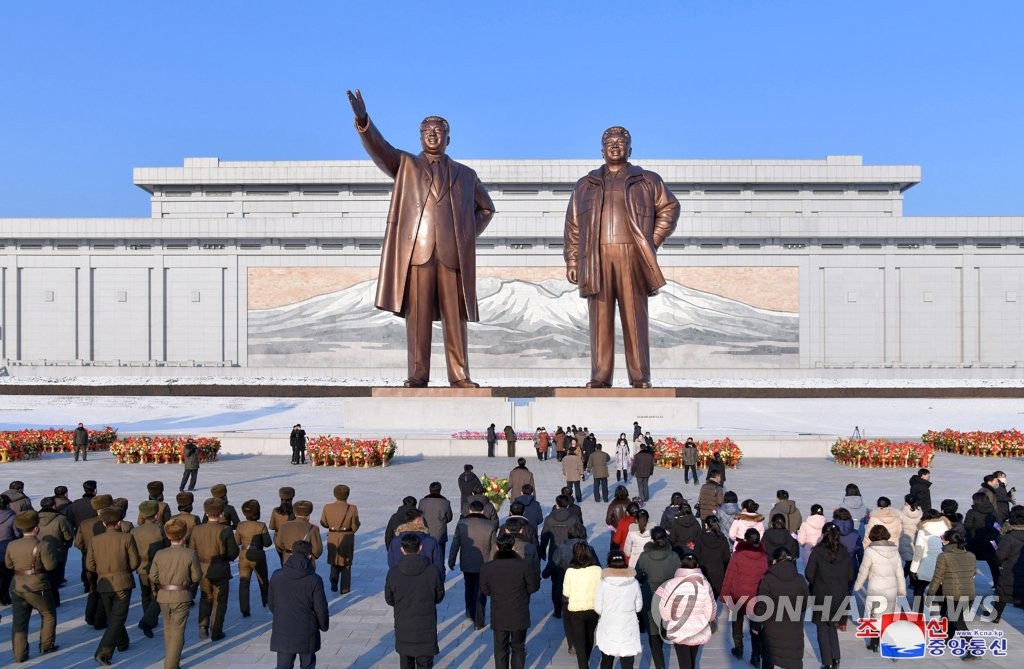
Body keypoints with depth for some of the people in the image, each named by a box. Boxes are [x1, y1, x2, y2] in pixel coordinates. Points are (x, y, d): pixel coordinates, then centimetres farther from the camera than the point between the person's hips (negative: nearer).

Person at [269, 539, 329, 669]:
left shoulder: (276, 576, -5)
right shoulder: (314, 580, -14)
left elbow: (271, 604, 5)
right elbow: (321, 608, -9)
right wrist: (324, 626, 10)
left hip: (283, 633, 2)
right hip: (307, 634, -2)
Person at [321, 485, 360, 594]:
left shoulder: (327, 508, -9)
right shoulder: (352, 509, -15)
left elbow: (323, 523, 1)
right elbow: (355, 526, -10)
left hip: (332, 538, 2)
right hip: (347, 538, -2)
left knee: (334, 561, 22)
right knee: (346, 563, 15)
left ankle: (334, 578, -3)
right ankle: (345, 588, 18)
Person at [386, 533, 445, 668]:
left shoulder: (393, 573, -12)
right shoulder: (433, 572, -14)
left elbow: (389, 600, 0)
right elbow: (439, 597, 0)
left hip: (403, 628, 2)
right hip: (426, 629, -1)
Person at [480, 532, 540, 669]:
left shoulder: (487, 568, -11)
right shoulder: (523, 565, -16)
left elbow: (484, 590, 0)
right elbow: (533, 586, -7)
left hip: (498, 617, 1)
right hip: (520, 616, 0)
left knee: (500, 649, 15)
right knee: (518, 647, 19)